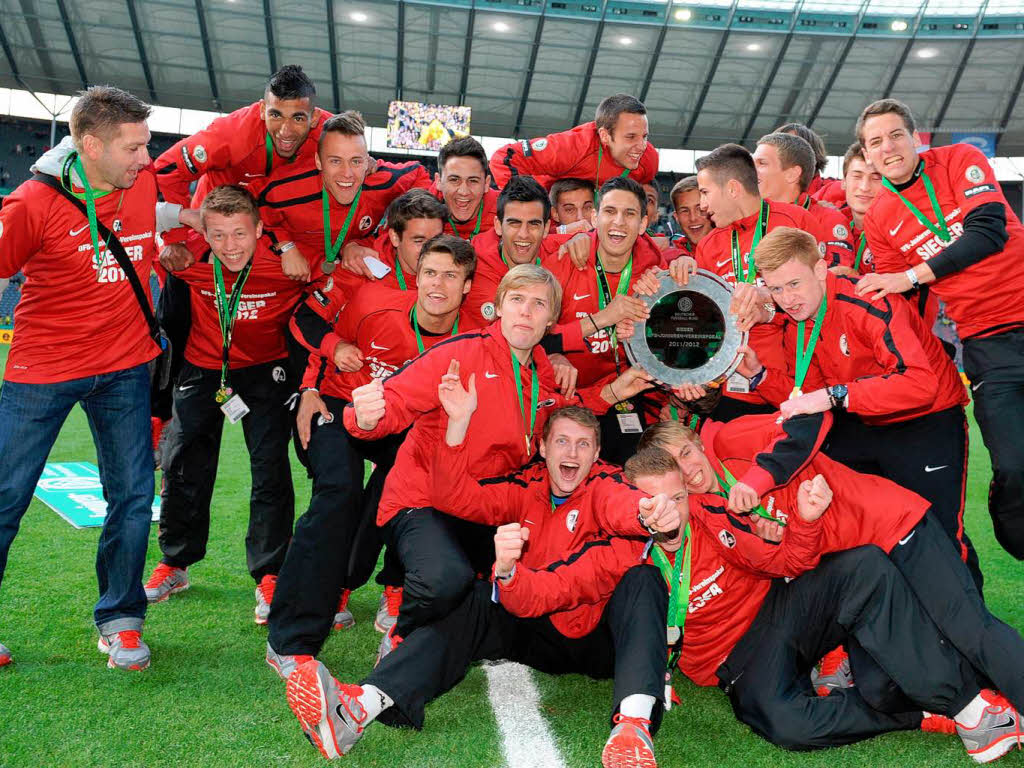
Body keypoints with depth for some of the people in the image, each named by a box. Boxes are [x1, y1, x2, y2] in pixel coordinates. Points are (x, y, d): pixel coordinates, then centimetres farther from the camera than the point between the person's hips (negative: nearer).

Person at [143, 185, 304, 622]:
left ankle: (269, 575, 7)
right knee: (182, 464, 8)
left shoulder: (285, 262, -28)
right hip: (202, 368, 3)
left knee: (270, 468, -7)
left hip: (265, 368, -2)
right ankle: (174, 564, 28)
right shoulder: (189, 258, -22)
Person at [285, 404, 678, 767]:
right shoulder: (528, 487, 1)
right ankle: (360, 706, -36)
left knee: (643, 578, -28)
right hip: (542, 634, 4)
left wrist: (647, 512, -62)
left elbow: (622, 503, -36)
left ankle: (634, 723, -51)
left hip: (603, 639, -3)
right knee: (475, 601, -18)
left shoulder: (605, 484, -11)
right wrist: (458, 422, -23)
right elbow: (457, 498, -11)